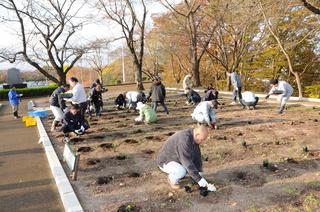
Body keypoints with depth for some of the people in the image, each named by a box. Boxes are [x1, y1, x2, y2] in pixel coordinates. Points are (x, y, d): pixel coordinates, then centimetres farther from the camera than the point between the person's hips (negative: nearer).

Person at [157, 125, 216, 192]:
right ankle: (172, 179, -3)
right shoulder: (184, 140, -35)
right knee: (181, 171, -34)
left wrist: (199, 172, -6)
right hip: (165, 162, -9)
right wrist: (198, 179, -31)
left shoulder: (194, 137, -6)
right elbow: (186, 161, -35)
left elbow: (197, 155, 1)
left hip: (177, 159, 9)